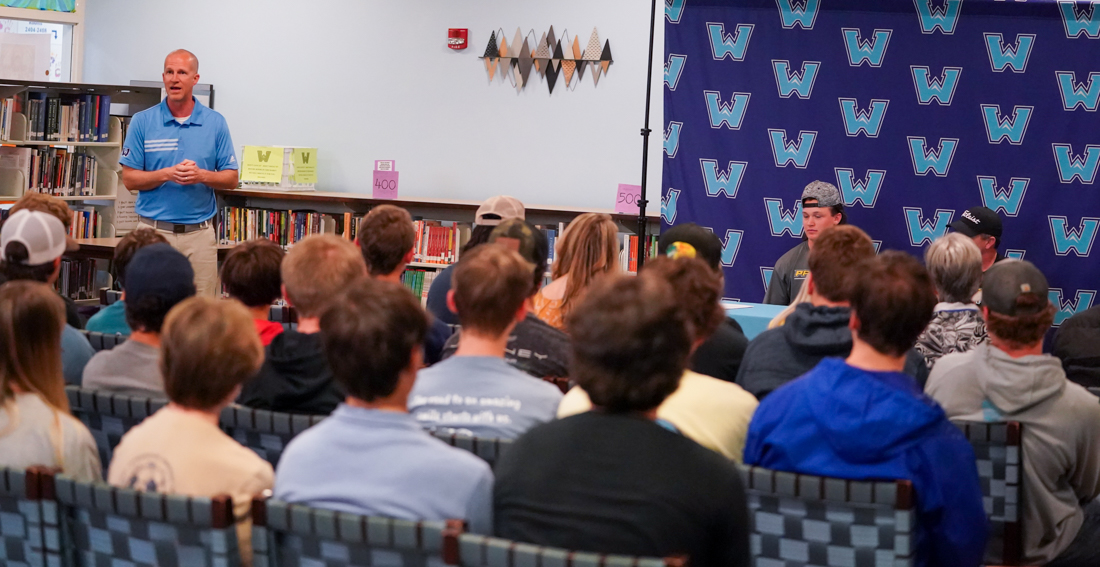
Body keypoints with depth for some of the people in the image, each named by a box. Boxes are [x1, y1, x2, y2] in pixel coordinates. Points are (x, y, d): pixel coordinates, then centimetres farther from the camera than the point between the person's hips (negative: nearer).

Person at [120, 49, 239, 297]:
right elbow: (129, 179, 1)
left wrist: (201, 175, -13)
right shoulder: (142, 121, 2)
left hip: (199, 232, 1)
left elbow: (231, 179, 6)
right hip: (154, 228, -1)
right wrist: (167, 174, -15)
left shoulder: (215, 123, 5)